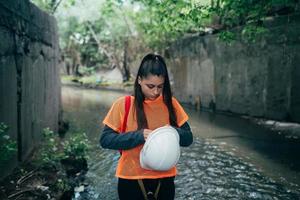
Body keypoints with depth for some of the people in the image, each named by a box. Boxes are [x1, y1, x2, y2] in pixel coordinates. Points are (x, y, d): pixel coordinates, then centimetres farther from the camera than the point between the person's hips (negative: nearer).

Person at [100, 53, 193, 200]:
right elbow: (105, 139, -11)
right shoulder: (123, 105, -9)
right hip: (131, 180, -2)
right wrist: (139, 136, -23)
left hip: (164, 180, 2)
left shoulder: (170, 103, -1)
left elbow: (188, 138, 3)